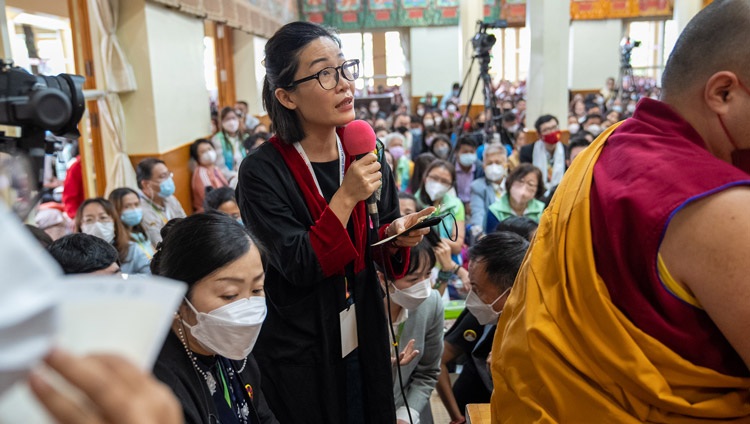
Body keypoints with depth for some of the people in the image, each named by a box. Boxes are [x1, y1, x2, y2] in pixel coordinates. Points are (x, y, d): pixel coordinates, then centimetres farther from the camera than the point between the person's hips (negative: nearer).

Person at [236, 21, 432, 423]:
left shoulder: (367, 153, -3)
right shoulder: (262, 172, -18)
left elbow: (378, 249, 7)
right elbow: (298, 268, -21)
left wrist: (395, 236, -15)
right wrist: (346, 198, -28)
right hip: (299, 353, -4)